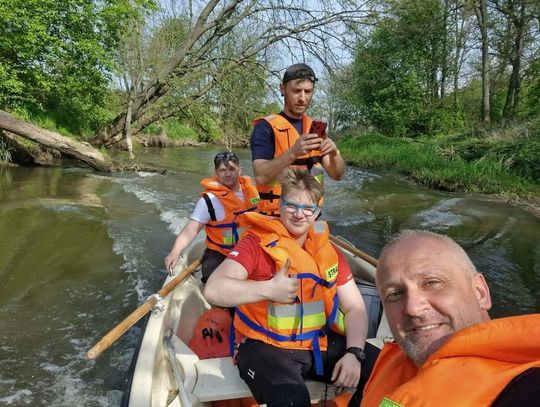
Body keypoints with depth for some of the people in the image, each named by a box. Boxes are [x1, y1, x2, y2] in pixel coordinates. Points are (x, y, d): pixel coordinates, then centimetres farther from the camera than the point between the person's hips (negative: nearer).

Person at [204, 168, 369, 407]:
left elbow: (355, 308, 6)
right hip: (265, 345, -5)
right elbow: (214, 290, -23)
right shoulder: (257, 242, -11)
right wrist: (268, 289, -35)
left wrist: (353, 353, -10)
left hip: (321, 342, 5)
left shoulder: (328, 250, 6)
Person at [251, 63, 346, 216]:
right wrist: (293, 153, -32)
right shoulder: (266, 127, -10)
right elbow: (261, 176, -21)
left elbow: (337, 175, 2)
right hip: (276, 217, -5)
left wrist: (335, 154, -17)